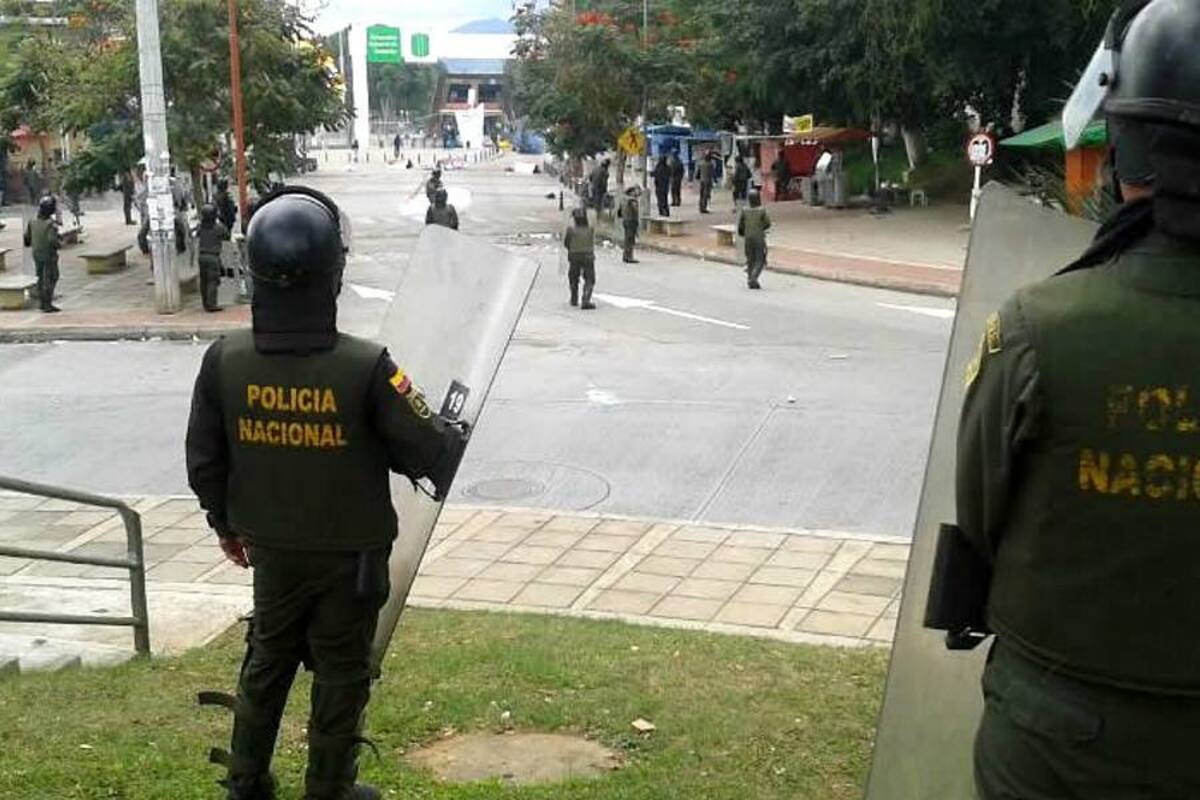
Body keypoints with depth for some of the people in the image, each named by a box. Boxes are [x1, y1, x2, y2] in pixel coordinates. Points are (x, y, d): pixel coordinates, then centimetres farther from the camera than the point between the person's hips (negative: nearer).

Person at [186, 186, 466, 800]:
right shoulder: (366, 367, -25)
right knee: (341, 675, 14)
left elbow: (204, 462, 0)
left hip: (272, 549, 4)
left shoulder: (225, 361, -12)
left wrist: (226, 524, 17)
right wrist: (456, 438, 6)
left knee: (267, 660, 23)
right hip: (350, 555, -4)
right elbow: (431, 451, -18)